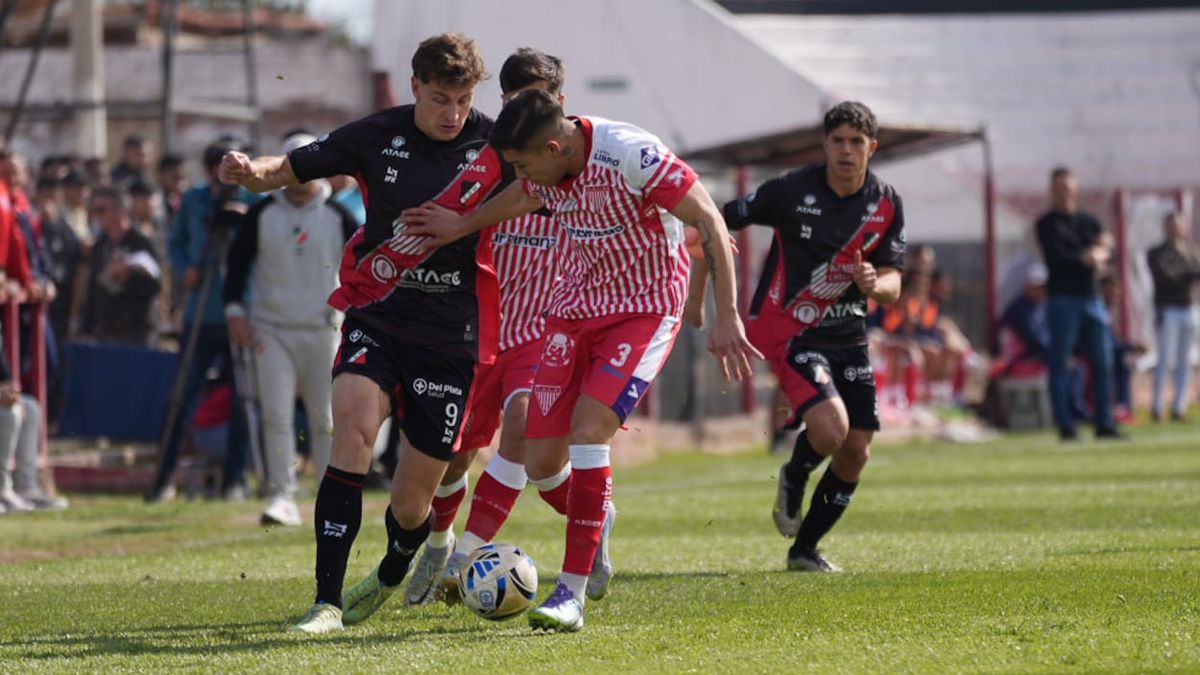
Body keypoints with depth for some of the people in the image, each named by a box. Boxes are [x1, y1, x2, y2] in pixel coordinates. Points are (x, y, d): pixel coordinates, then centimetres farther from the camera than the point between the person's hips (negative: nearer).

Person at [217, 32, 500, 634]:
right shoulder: (378, 136, -3)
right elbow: (290, 171, 3)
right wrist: (252, 171, -17)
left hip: (450, 335, 0)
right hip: (376, 316, 0)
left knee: (411, 506, 2)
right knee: (354, 424, -29)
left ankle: (393, 575, 40)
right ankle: (327, 601, -27)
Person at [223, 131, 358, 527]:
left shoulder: (337, 216, 2)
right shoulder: (262, 214, 4)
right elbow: (237, 262, 7)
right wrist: (235, 311, -4)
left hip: (322, 330, 0)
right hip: (271, 329, 0)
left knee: (326, 419, 4)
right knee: (276, 415, -10)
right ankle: (281, 496, -9)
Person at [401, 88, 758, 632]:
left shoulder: (631, 156, -26)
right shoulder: (545, 171, -5)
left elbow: (709, 222, -22)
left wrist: (727, 317, -25)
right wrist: (462, 226, 24)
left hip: (644, 311, -6)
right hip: (573, 307, 6)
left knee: (588, 431, -24)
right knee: (542, 461, -1)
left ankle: (571, 593, -18)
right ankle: (595, 522, 34)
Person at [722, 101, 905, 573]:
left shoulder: (886, 204, -1)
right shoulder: (791, 192, -14)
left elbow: (892, 283, 0)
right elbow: (719, 223, -3)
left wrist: (875, 284, -25)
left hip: (847, 333, 6)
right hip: (789, 328, -6)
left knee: (857, 452, 3)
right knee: (830, 427, -26)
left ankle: (805, 549, 21)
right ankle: (793, 480, 10)